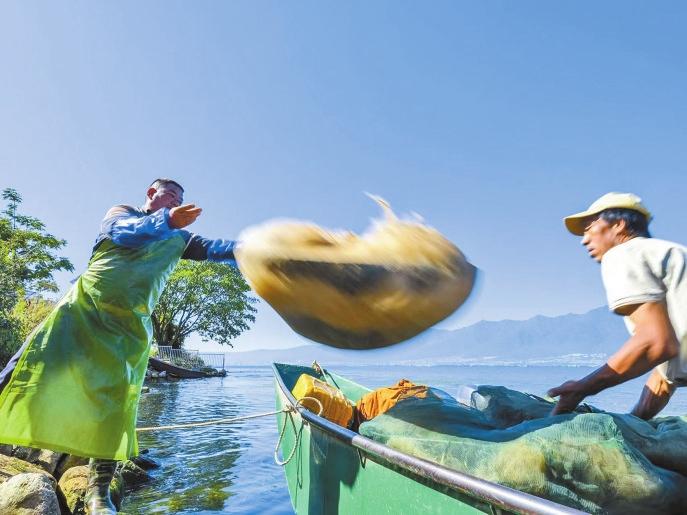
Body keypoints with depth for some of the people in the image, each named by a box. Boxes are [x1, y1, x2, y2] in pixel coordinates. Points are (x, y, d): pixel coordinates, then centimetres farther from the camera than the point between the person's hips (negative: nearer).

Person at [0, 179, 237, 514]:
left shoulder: (177, 239, 18)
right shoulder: (120, 212, 10)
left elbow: (212, 248, 3)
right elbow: (123, 232, -13)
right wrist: (166, 220, -30)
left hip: (130, 325, 2)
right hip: (85, 305, -1)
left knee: (116, 400, -4)